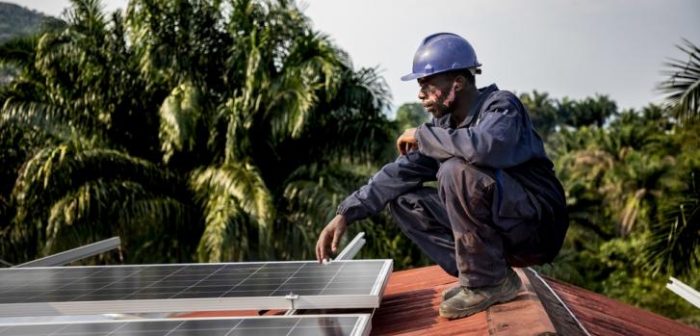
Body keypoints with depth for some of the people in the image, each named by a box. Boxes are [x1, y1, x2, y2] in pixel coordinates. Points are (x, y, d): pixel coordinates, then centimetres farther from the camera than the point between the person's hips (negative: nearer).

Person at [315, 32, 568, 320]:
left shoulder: (501, 105, -16)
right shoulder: (446, 125, 5)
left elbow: (485, 146, -39)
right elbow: (399, 173, 4)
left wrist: (422, 134, -23)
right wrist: (345, 213, -5)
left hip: (538, 224, -8)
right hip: (499, 229, 8)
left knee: (457, 172, -30)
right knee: (404, 201, 4)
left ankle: (490, 282, -15)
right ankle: (479, 275, 0)